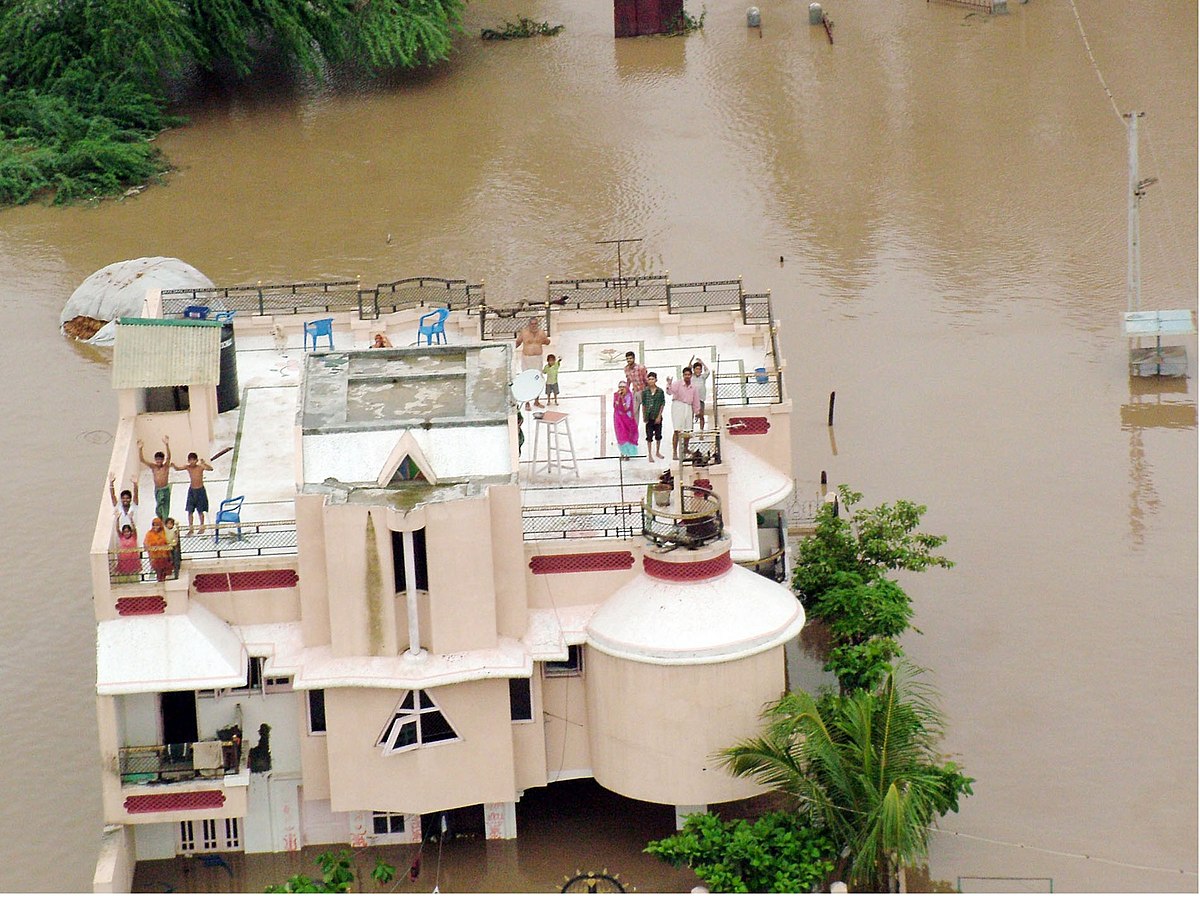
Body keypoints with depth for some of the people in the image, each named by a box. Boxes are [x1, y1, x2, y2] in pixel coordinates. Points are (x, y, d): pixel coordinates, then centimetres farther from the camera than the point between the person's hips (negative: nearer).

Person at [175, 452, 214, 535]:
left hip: (200, 490, -3)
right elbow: (177, 469, -11)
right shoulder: (188, 467, -3)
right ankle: (190, 528, 7)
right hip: (192, 490, 3)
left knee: (200, 511, 7)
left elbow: (211, 469, -26)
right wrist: (173, 466, -33)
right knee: (190, 511, 0)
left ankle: (202, 528, 21)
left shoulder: (200, 467, -12)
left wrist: (204, 463, -44)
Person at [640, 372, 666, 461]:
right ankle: (650, 454, 10)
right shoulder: (645, 391, -2)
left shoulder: (660, 391, -4)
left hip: (657, 417, 1)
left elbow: (662, 404, -2)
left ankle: (658, 452, 28)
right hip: (649, 417, -1)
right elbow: (643, 404, 3)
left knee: (658, 435, 12)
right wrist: (644, 416, 2)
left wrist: (659, 416, -7)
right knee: (649, 436, 2)